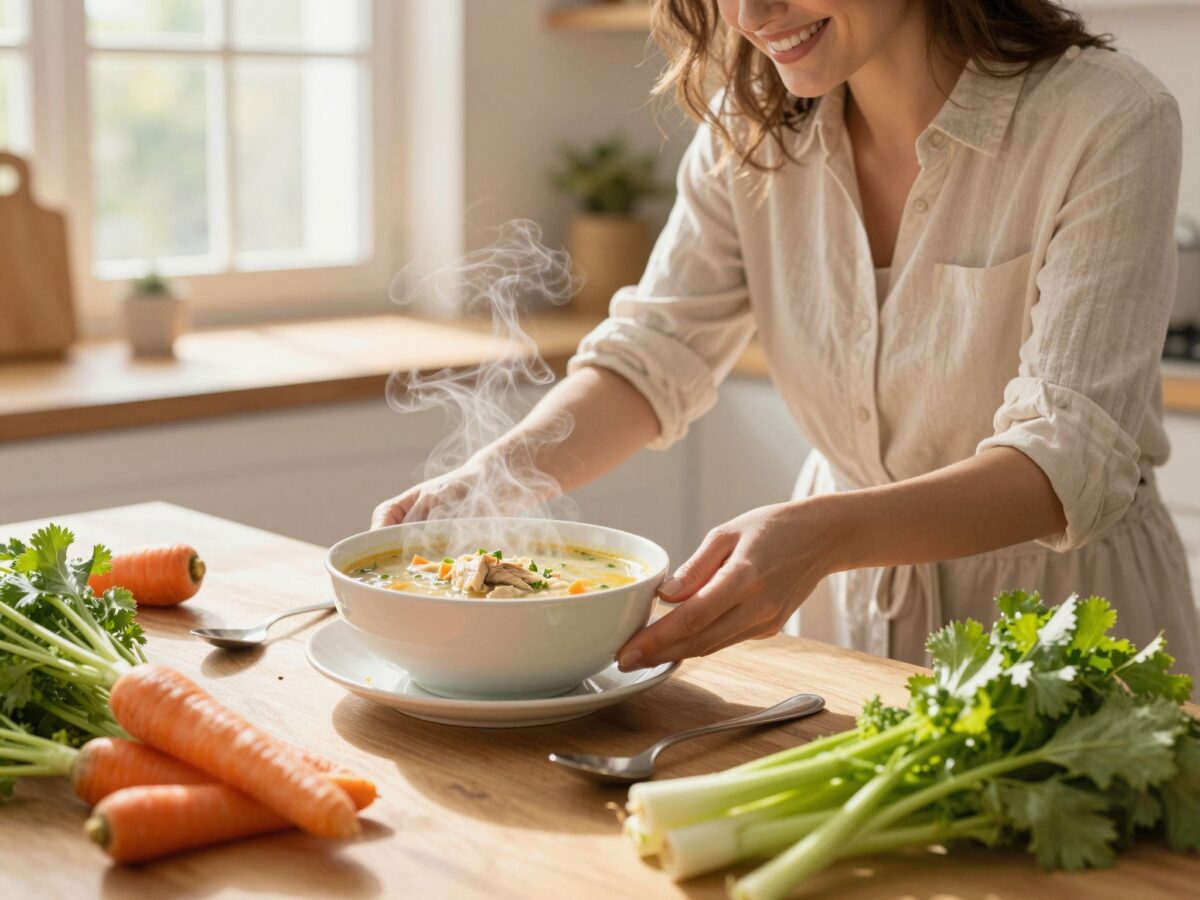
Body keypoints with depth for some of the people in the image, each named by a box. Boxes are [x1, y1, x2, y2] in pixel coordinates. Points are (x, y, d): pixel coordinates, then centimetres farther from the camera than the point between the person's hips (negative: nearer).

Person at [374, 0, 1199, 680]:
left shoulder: (1106, 123, -17)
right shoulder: (748, 126, -1)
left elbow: (1072, 460, -25)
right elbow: (655, 353, -4)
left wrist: (826, 533, -40)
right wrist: (484, 484, -22)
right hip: (846, 619, 4)